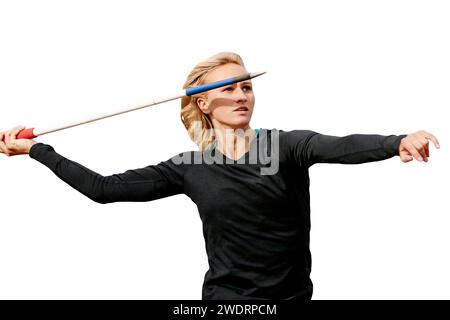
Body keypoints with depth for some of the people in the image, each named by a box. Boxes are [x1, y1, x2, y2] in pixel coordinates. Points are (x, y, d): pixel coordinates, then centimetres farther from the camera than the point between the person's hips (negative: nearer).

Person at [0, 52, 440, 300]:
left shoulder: (288, 145, -6)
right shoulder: (189, 169, -1)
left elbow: (342, 147, -26)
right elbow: (104, 189, 0)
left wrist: (399, 142, -47)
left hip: (293, 294, 0)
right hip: (224, 296, 1)